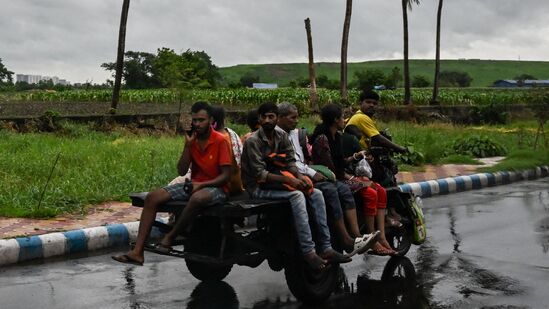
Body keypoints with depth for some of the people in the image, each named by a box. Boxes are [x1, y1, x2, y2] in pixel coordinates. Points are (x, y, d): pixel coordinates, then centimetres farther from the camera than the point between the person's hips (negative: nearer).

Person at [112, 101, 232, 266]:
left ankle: (169, 238, -22)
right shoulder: (192, 139, 6)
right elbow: (181, 171, 0)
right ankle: (137, 252, -22)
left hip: (216, 187, -6)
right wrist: (188, 144, -9)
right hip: (193, 185, 6)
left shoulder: (220, 141, -10)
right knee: (153, 197, -15)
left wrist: (202, 184, -24)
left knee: (198, 198, -43)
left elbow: (226, 176, -13)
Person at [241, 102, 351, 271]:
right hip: (258, 187, -7)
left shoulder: (281, 136, 8)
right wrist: (288, 180, -26)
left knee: (316, 194, -10)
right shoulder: (252, 141, -13)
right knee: (297, 195, -30)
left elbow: (290, 161, 4)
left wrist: (299, 176, -17)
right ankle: (308, 251, -32)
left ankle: (325, 247, -15)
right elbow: (260, 174, -20)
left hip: (275, 180, 7)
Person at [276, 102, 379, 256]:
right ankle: (347, 242, -25)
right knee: (329, 190, -27)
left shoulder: (296, 133, 23)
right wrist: (312, 173, -18)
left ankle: (357, 236, -19)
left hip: (305, 172, 9)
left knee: (344, 189, -10)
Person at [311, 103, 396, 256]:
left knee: (381, 191, -5)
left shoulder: (337, 136, 14)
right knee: (370, 193, -24)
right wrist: (350, 177, -11)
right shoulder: (322, 139, -15)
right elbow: (329, 170, -18)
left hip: (340, 177, 10)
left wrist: (356, 156, 4)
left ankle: (381, 237, -12)